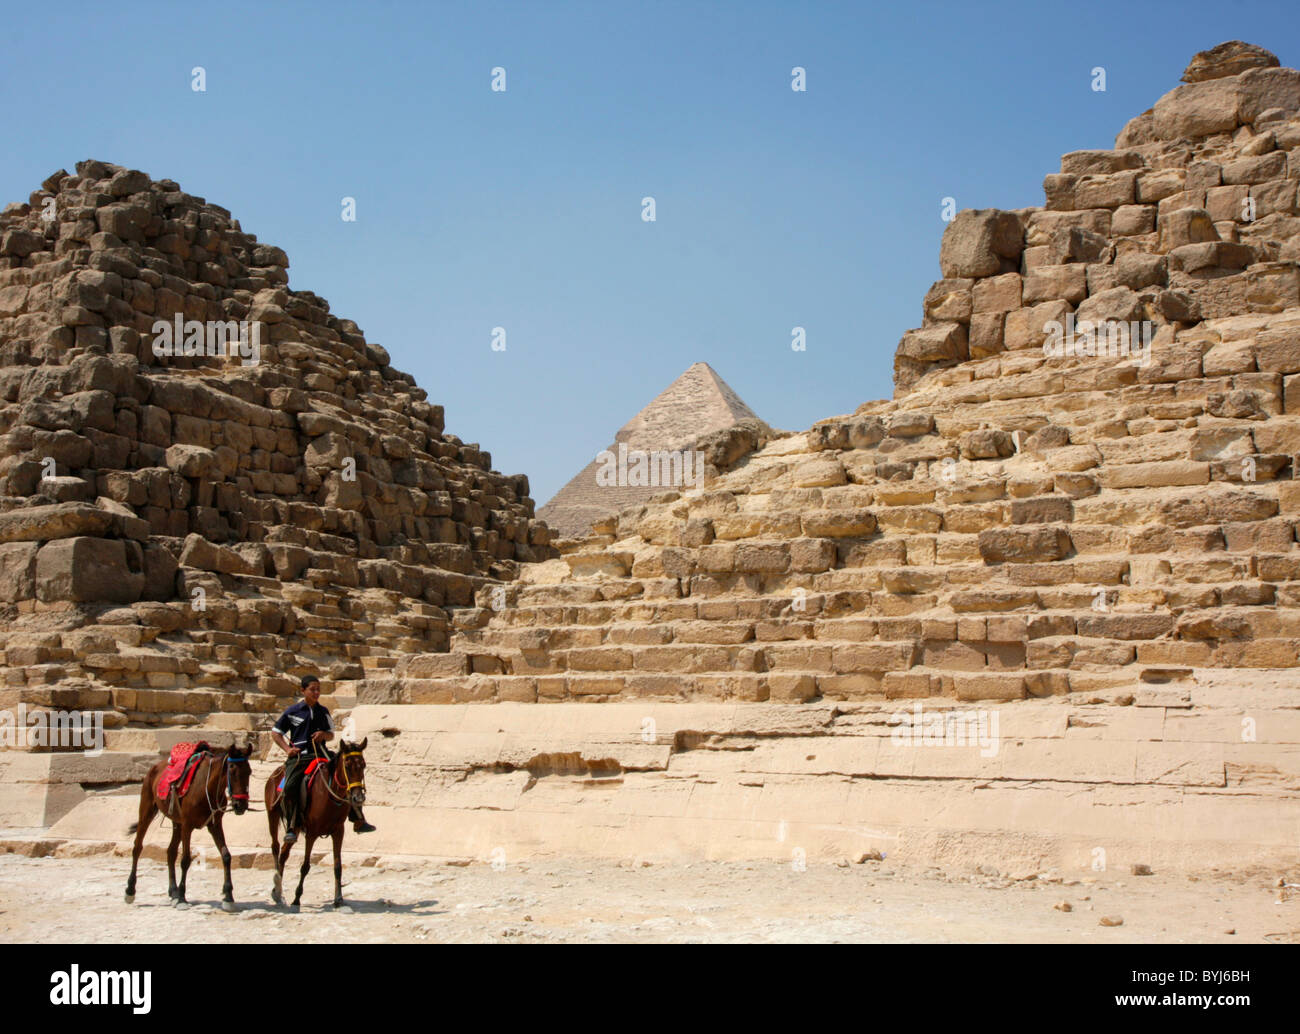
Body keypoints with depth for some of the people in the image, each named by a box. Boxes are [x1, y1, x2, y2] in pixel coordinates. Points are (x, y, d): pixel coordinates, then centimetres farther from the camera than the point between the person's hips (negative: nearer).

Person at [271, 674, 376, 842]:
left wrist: (324, 735, -4)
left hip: (321, 754, 3)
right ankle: (291, 828, -14)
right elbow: (275, 732, 10)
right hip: (298, 757, -3)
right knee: (289, 787, -28)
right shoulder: (292, 711, 3)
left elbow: (331, 735, 20)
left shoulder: (323, 711, 13)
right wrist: (287, 749, -4)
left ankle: (358, 820, 1)